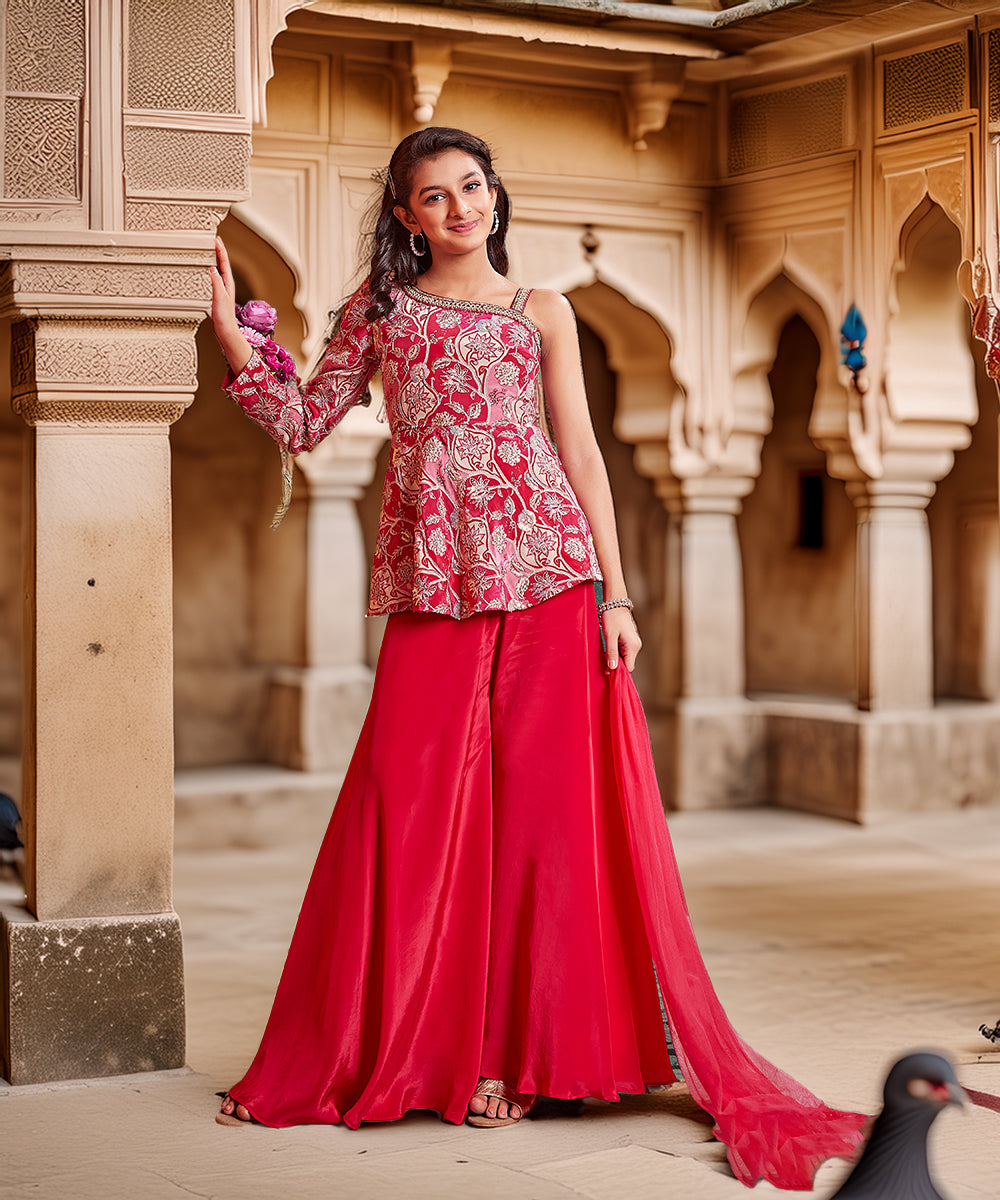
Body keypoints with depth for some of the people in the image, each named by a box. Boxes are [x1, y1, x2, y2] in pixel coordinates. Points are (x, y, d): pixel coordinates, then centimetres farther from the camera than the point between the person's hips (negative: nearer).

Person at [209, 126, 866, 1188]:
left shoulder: (540, 311, 13)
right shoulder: (379, 307, 14)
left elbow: (581, 456, 8)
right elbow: (303, 426, 11)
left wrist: (615, 594, 1)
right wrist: (232, 335, -1)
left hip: (547, 581, 0)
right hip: (431, 585, 0)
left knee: (543, 802, -3)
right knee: (408, 808, -3)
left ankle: (518, 1046, 7)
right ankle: (399, 1050, 10)